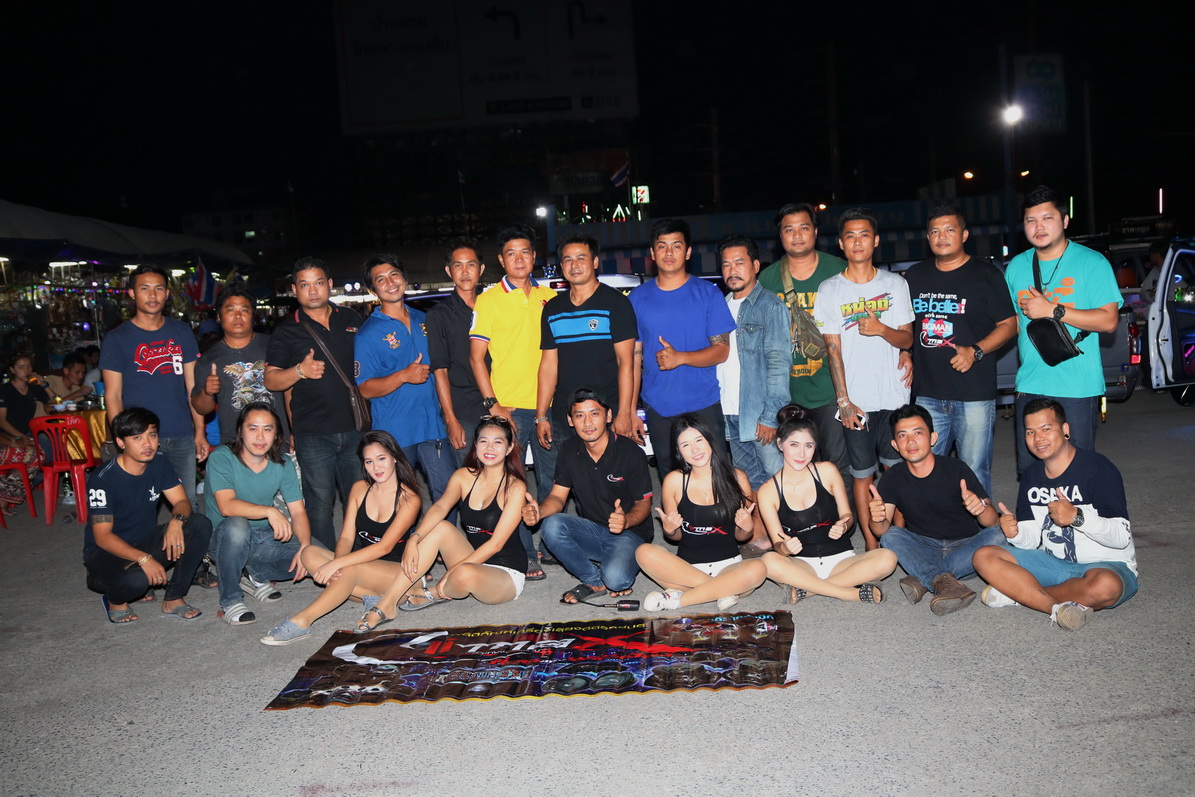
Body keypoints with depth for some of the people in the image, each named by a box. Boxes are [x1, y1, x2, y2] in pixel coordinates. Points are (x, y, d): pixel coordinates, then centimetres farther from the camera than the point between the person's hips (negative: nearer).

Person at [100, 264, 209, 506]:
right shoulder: (117, 339, 0)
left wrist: (200, 432, 4)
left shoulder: (182, 332, 9)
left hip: (182, 437, 3)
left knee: (188, 504, 8)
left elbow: (192, 386, 10)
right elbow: (113, 395, -2)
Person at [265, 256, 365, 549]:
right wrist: (300, 371, -19)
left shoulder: (351, 319, 11)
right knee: (320, 505, 0)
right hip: (313, 434, -2)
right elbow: (271, 380, -2)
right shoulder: (286, 330, 2)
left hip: (354, 427, 3)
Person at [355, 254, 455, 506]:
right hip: (395, 433, -4)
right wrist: (404, 376, -21)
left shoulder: (424, 320, 12)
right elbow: (366, 389, -7)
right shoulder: (368, 333, -3)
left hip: (433, 427, 4)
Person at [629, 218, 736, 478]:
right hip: (657, 409, 2)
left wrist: (680, 358, -19)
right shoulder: (638, 297, 6)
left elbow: (722, 350, -3)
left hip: (703, 407, -2)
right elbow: (633, 357, 7)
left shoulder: (707, 293, 0)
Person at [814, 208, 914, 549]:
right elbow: (833, 348, -1)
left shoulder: (895, 284, 5)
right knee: (862, 474, 5)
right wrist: (843, 400, -8)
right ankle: (871, 544, 16)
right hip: (855, 401, -1)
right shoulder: (829, 290, 1)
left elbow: (907, 340, 5)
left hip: (894, 396, 1)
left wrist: (882, 329, -18)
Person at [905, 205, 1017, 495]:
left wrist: (975, 352, -15)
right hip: (927, 394, 4)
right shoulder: (915, 276, 12)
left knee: (975, 475, 1)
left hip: (974, 395, -4)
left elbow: (1009, 324, -1)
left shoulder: (984, 274, 0)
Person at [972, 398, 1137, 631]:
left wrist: (1077, 517, -35)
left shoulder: (1097, 468, -13)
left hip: (1106, 565, -6)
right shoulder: (1031, 476, 7)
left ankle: (1019, 593, -19)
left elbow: (1122, 537, -19)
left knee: (1105, 586, -41)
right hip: (1054, 563, 6)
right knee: (984, 557, -12)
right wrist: (1015, 533, -18)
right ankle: (1057, 608, -27)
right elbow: (1031, 540, 7)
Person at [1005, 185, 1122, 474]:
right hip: (1029, 385, 5)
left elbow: (1108, 320, -11)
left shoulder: (1092, 262, -4)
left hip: (1078, 388, -5)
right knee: (1028, 470, 8)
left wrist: (1052, 311, -16)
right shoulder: (1017, 266, 12)